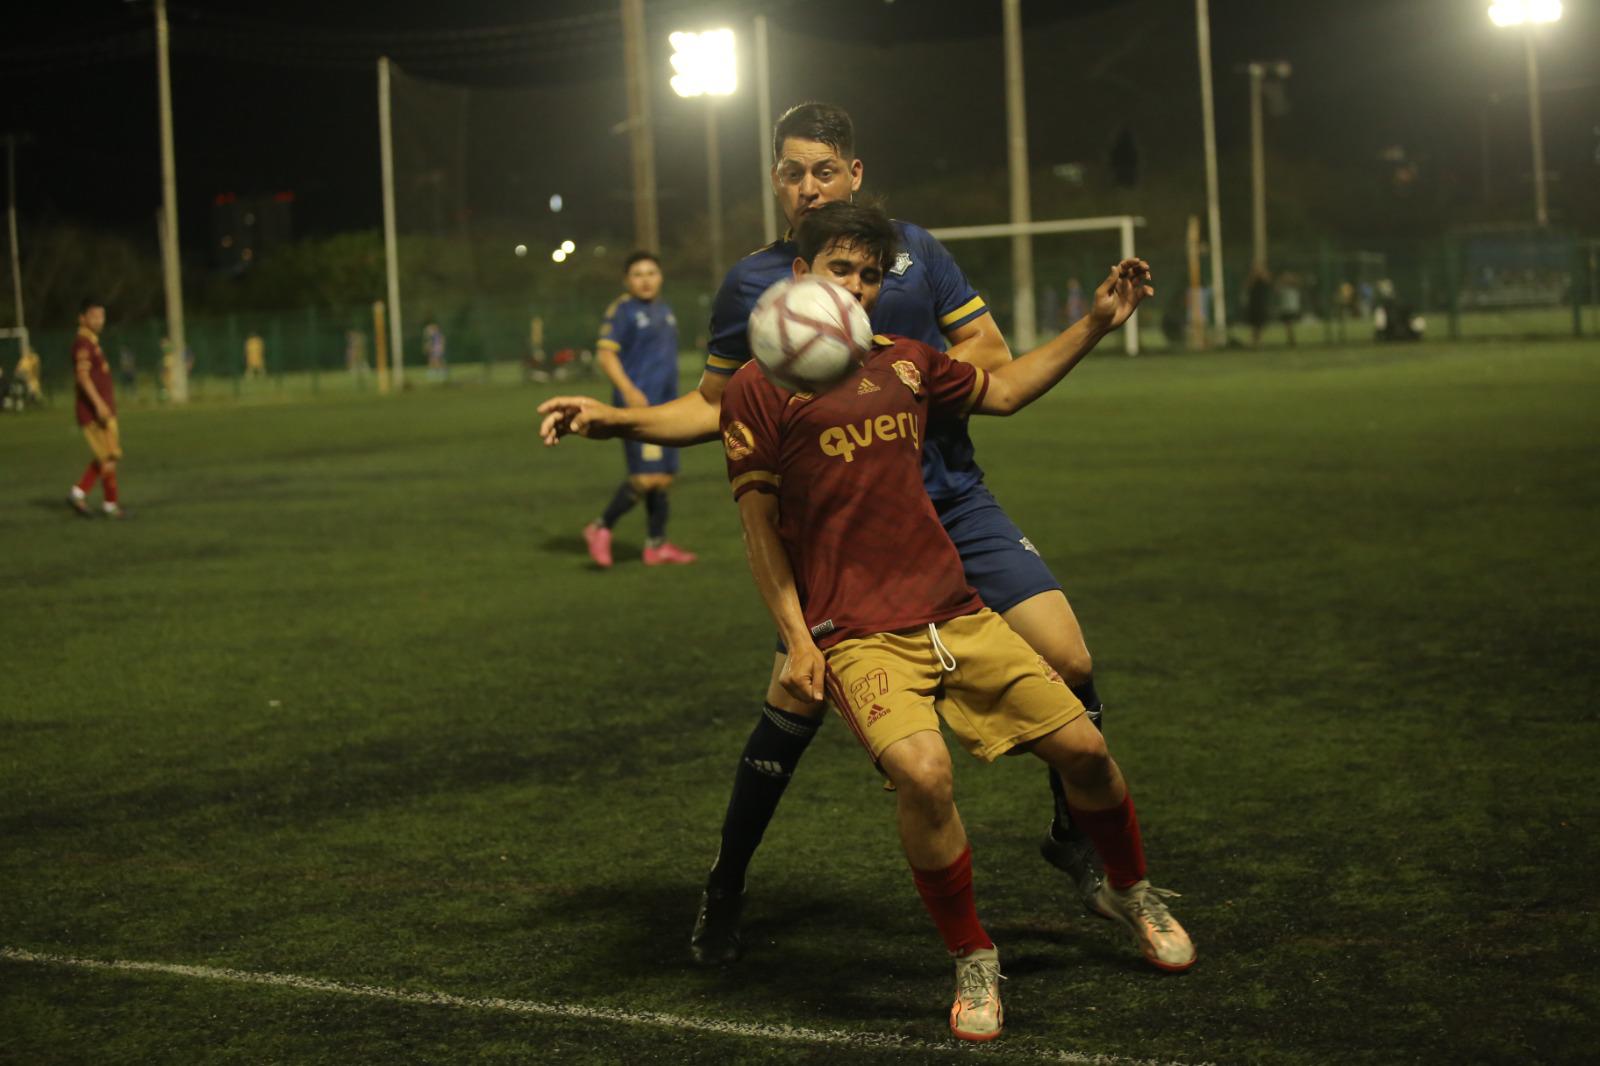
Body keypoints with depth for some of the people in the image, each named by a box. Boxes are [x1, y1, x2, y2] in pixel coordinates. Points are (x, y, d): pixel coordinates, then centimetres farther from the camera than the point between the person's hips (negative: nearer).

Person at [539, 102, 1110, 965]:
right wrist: (611, 419, -4)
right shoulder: (752, 283, 5)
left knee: (1066, 660, -7)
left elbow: (992, 354, 8)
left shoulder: (911, 248, 9)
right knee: (798, 694, -16)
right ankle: (724, 888, 5)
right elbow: (715, 407, 10)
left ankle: (1072, 837, 19)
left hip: (953, 500, 3)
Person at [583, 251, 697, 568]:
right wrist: (629, 390, -24)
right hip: (638, 404, -8)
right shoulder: (621, 310, -7)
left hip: (665, 404, 8)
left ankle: (657, 545, 15)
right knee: (646, 477, -15)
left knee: (664, 477, 8)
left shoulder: (664, 310, 17)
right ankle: (600, 529, -1)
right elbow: (606, 354, -14)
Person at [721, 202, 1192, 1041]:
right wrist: (796, 639, -8)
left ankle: (1129, 892, 34)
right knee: (922, 773, -29)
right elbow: (759, 527, -1)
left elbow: (1003, 391, 29)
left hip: (955, 615, 5)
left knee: (1081, 746, 3)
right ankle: (973, 963, -7)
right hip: (855, 634, -5)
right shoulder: (758, 389, -2)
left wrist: (1096, 323, 23)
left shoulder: (903, 364, 13)